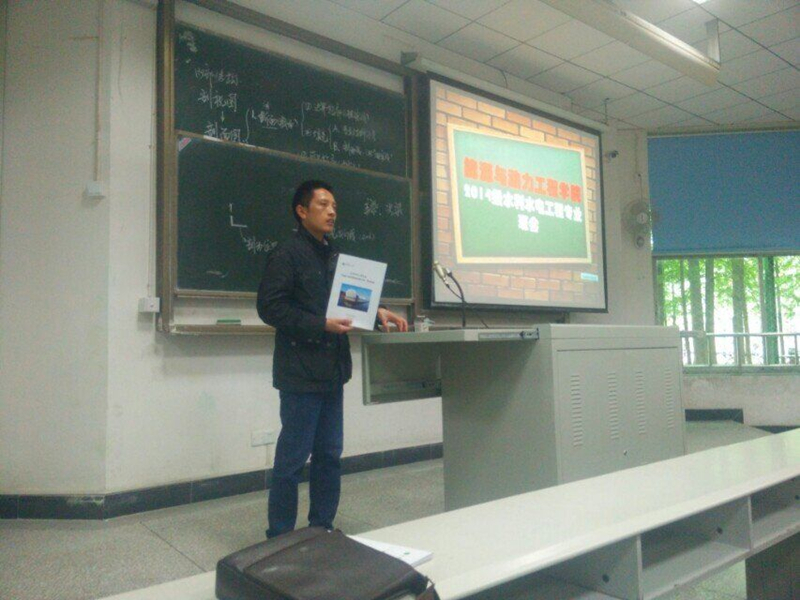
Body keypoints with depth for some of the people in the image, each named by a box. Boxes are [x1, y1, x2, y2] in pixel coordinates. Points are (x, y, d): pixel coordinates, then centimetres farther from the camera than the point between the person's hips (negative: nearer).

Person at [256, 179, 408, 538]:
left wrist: (376, 312, 3)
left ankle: (322, 528, 28)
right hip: (301, 373, -7)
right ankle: (279, 536, 17)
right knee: (293, 458, 1)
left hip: (332, 371, 8)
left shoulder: (333, 256, 16)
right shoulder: (286, 255, -7)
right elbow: (270, 307, -14)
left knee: (329, 455, 14)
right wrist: (321, 325, -20)